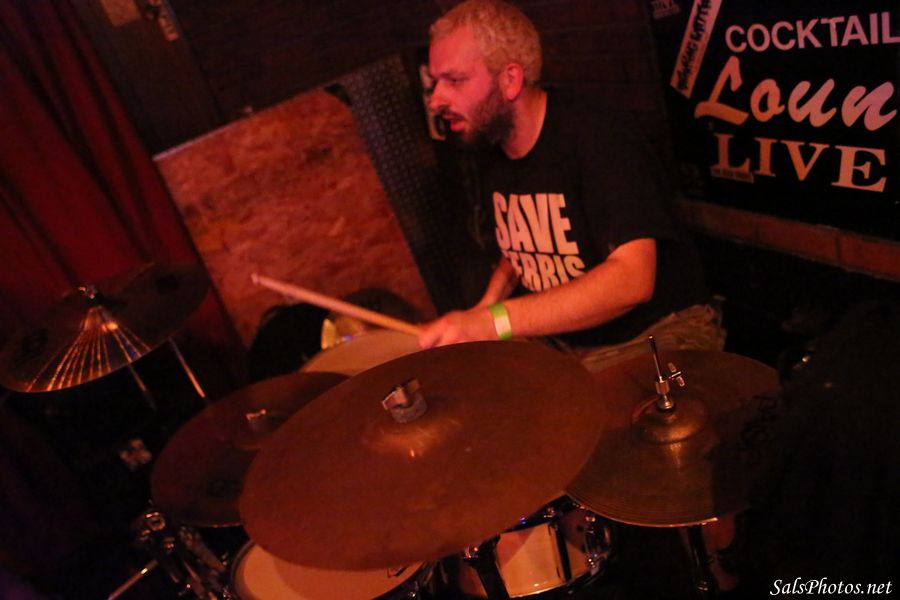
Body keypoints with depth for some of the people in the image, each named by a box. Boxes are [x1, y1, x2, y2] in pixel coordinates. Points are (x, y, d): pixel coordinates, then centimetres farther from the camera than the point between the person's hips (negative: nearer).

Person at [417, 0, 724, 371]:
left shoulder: (598, 140, -21)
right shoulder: (496, 156, 3)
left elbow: (632, 279, -31)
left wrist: (495, 321, -37)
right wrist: (486, 304, -1)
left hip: (656, 337, -7)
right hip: (565, 339, 7)